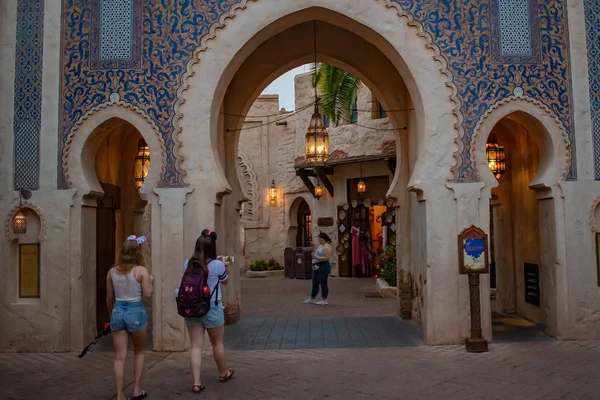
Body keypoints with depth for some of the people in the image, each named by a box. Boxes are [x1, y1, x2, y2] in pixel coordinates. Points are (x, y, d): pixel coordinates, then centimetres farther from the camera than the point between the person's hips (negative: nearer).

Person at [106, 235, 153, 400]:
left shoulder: (112, 271, 3)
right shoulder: (142, 270, -10)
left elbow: (110, 298, 9)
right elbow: (148, 294, -11)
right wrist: (150, 281, 7)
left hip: (118, 312, 3)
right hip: (136, 312, -3)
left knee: (120, 357, 7)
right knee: (139, 351, 19)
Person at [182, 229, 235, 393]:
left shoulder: (188, 263, -1)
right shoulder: (217, 264, -12)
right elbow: (225, 281, 5)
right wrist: (224, 266, 19)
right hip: (211, 308, -3)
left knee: (196, 346, 5)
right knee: (217, 343, 16)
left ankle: (196, 382, 2)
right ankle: (223, 373, 35)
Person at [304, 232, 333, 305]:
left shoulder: (326, 246, -14)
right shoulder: (320, 245, 17)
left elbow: (327, 258, -22)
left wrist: (316, 257, -23)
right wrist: (314, 255, 8)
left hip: (323, 267, -10)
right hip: (317, 267, 10)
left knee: (323, 283, -3)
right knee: (315, 284, 14)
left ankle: (324, 300, 5)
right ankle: (311, 299, 22)